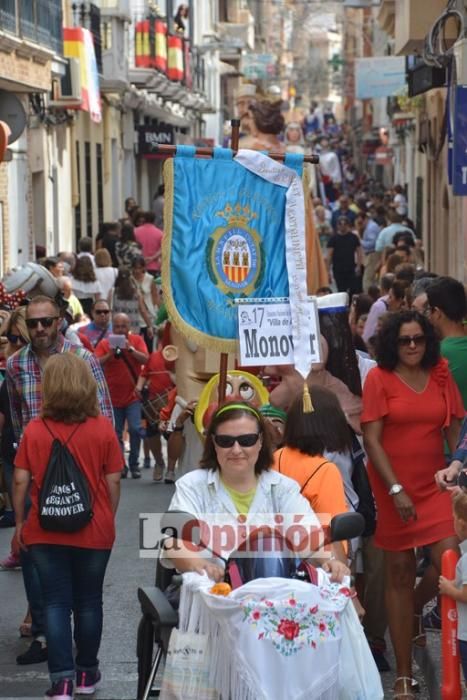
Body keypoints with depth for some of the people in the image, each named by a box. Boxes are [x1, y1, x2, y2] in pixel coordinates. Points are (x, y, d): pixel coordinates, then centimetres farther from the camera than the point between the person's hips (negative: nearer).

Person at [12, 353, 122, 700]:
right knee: (88, 602, 14)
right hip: (94, 531, 0)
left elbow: (21, 481, -5)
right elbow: (113, 481, -4)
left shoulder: (34, 430, -7)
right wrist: (110, 519, 11)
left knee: (56, 603, 6)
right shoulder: (103, 429, -8)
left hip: (45, 531, 0)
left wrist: (20, 522, 8)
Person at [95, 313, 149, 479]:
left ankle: (134, 465, -1)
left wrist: (130, 349, -24)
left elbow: (145, 359, -11)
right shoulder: (104, 343, 0)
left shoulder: (136, 340, 1)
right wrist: (110, 354, -25)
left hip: (133, 395, -1)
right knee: (116, 434, 5)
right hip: (113, 397, 1)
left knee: (135, 429, -13)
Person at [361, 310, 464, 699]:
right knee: (399, 574, 3)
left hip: (435, 485, 3)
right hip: (393, 488, -3)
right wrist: (396, 489, -15)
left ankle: (416, 609, 23)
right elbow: (371, 440, -9)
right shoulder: (379, 378, -6)